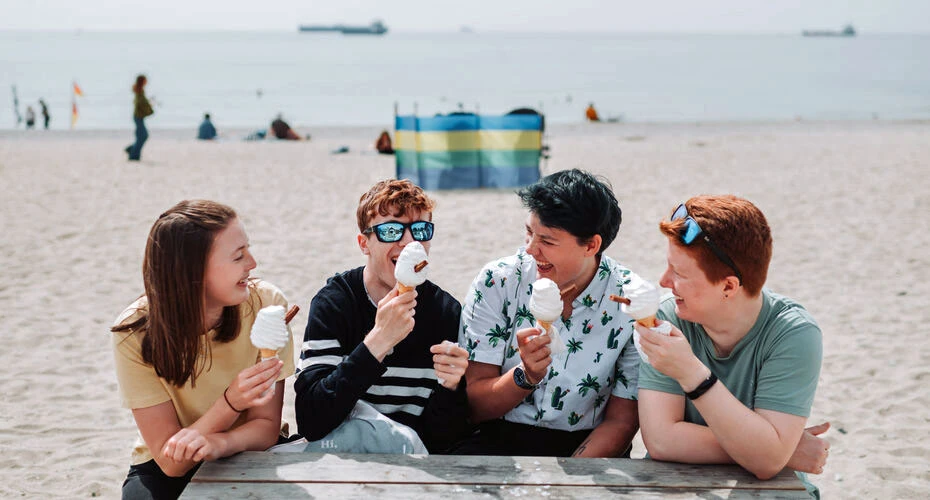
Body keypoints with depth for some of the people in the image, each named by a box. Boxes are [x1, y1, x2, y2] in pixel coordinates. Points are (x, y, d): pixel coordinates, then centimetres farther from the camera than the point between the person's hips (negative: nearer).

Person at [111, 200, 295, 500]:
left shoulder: (266, 305, -15)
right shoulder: (135, 334, -17)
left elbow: (266, 426, -9)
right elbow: (171, 462, -17)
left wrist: (215, 443, -30)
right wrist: (231, 403, -32)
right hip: (168, 473, 0)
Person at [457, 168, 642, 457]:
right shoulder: (496, 282, -5)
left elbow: (620, 422, -2)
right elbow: (474, 406, -4)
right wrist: (526, 376, -23)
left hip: (586, 448, 1)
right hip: (497, 441, -1)